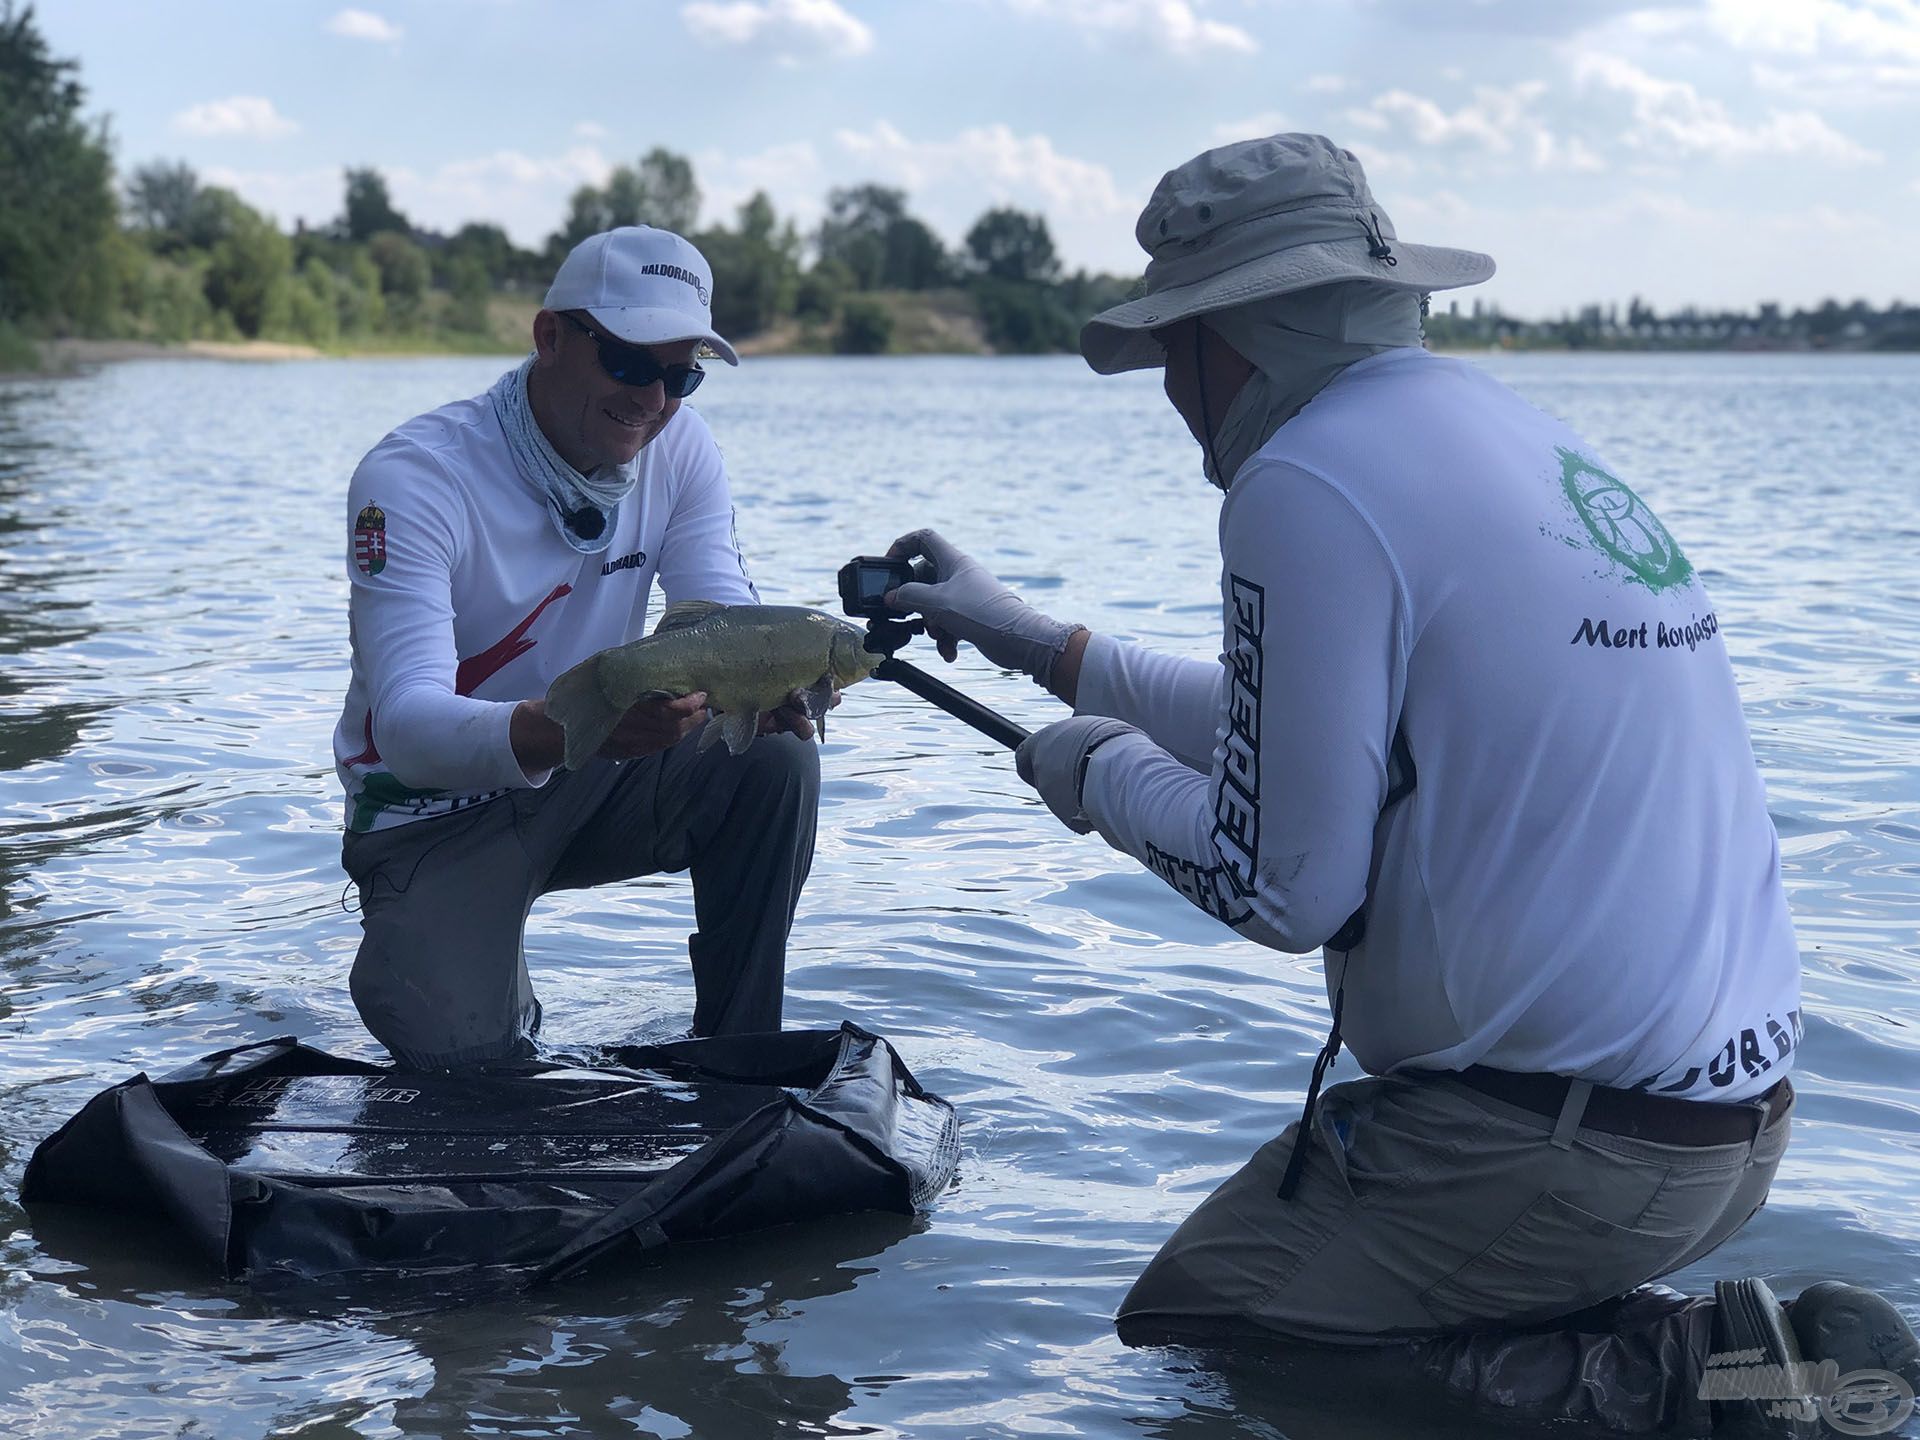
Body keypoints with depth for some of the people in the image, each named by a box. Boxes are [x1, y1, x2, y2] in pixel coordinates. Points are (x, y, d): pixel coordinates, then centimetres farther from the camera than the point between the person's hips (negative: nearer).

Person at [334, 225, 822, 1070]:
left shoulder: (678, 447, -5)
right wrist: (563, 726, -54)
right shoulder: (412, 479, -23)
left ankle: (736, 1060, -6)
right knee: (462, 1058, -23)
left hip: (589, 782, 4)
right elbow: (405, 724, -33)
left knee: (773, 760, -22)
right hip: (438, 808, -4)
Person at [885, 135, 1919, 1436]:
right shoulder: (1499, 426, 13)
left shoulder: (1310, 480, -16)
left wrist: (1104, 772, 4)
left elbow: (1285, 887, -14)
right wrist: (1043, 647, 31)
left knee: (1176, 1331, 5)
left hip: (1572, 1152, -9)